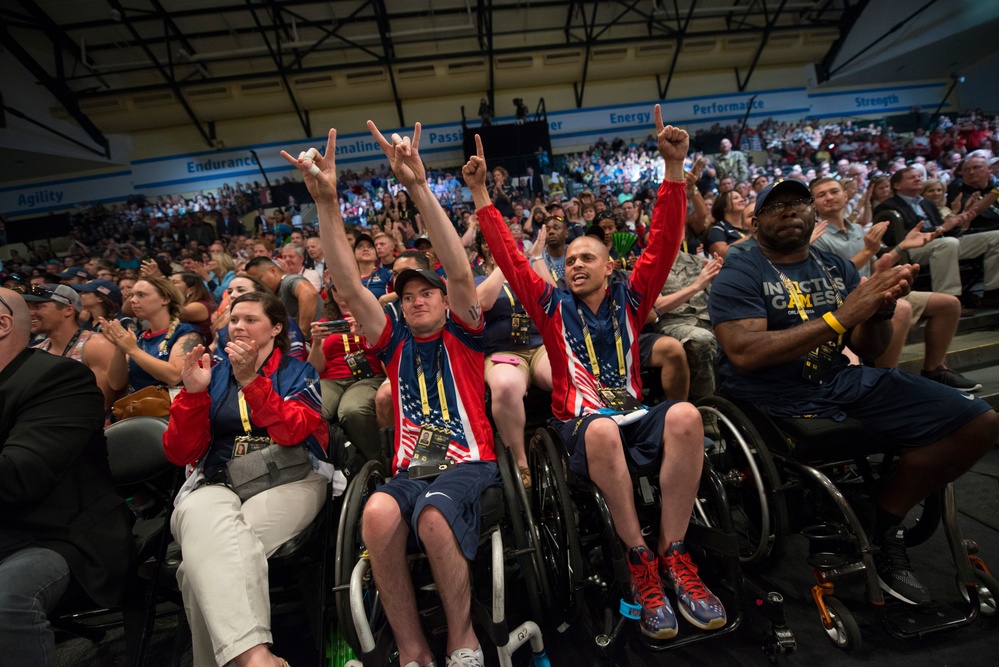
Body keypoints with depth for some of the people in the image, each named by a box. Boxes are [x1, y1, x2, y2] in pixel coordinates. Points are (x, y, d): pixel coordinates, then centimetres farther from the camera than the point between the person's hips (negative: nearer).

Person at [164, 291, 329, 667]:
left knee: (212, 546, -30)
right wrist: (192, 393, -5)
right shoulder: (213, 374, 18)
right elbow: (180, 453, 10)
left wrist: (250, 380, -18)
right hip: (217, 484, 2)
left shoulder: (299, 373, 10)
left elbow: (293, 433, -10)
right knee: (204, 517, -32)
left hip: (286, 481, -2)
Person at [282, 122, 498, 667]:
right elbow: (349, 286, 5)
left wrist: (419, 187, -17)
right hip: (411, 469, 2)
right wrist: (326, 201, -6)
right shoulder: (395, 343, 16)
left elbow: (461, 274, -8)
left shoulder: (461, 336, 10)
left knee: (433, 512, -33)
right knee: (379, 511, -31)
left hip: (468, 464, -2)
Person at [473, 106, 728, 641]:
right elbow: (510, 259, 5)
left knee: (685, 416, -30)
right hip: (581, 425, -2)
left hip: (636, 416, 2)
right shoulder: (554, 307, 10)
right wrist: (480, 194, 1)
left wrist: (674, 168, -5)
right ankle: (640, 560, -19)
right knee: (603, 430, -37)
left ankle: (673, 556, -17)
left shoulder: (629, 300, 12)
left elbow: (662, 244, 3)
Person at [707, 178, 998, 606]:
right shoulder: (739, 276, -6)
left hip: (842, 381, 7)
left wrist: (881, 309, -11)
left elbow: (869, 350, 12)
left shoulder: (837, 268, 13)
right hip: (777, 401, -6)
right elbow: (744, 353, -21)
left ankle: (885, 522, 9)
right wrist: (838, 318, -24)